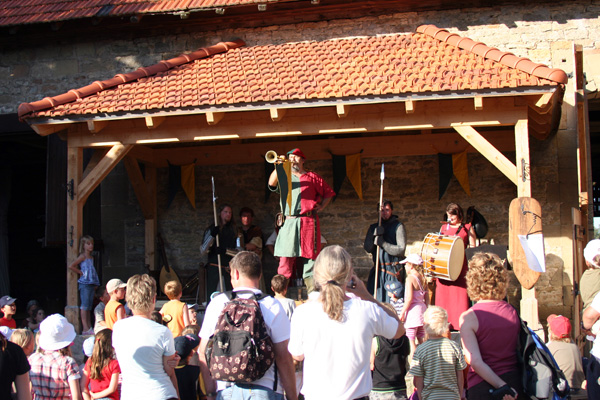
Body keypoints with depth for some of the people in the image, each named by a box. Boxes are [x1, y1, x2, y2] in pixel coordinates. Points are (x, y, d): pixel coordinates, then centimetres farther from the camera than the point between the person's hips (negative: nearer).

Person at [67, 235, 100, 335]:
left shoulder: (91, 257, 17)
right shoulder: (83, 256, -6)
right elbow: (71, 266, -14)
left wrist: (96, 284, 14)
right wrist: (80, 272, -7)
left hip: (92, 284, 8)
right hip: (84, 283, -8)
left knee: (89, 306, 8)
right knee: (85, 305, -8)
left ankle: (89, 328, 10)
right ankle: (85, 329, -10)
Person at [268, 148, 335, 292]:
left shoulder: (312, 177, 14)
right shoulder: (284, 176, 18)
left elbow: (329, 193, 17)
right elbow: (272, 183, -2)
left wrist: (321, 206, 4)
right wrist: (279, 167, -12)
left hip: (308, 222, -1)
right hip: (288, 222, 1)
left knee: (310, 254, -3)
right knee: (285, 256, -5)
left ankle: (312, 290, 2)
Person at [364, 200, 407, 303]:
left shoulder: (398, 226, -1)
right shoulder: (373, 228, 14)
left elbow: (401, 250, -9)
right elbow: (367, 249, 5)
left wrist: (382, 243, -14)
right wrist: (375, 236, -11)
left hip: (393, 271, -4)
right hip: (377, 270, 4)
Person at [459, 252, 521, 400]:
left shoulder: (468, 317, -12)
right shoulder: (512, 312, 0)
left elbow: (475, 361, -19)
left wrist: (501, 386, -14)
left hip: (482, 388, -4)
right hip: (515, 384, 4)